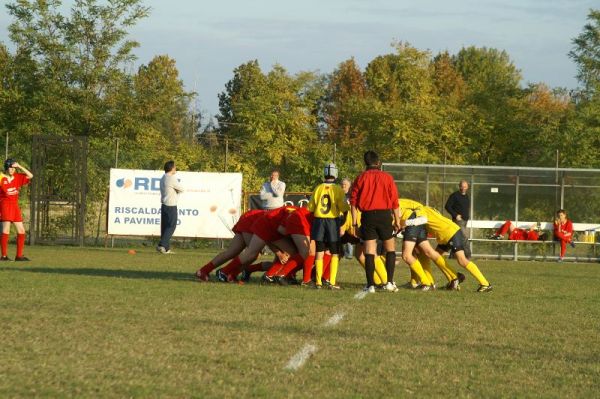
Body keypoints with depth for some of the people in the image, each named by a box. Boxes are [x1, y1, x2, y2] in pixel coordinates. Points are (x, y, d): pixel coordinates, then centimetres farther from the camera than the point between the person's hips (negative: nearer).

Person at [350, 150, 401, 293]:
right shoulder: (387, 177, 2)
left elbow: (353, 202, 2)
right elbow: (394, 201, -1)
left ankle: (370, 285, -1)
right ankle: (390, 282, 3)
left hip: (367, 216, 1)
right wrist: (397, 220, 5)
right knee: (390, 249, 12)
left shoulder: (360, 178, 5)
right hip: (384, 214, -1)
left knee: (369, 251, 3)